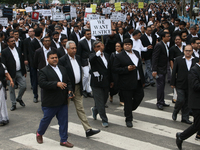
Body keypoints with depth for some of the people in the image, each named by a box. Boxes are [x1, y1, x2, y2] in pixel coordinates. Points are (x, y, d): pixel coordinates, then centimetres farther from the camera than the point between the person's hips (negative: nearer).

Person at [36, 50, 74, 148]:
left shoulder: (63, 69, 13)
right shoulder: (44, 71, -8)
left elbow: (68, 81, 17)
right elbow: (42, 83, -21)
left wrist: (69, 90, -2)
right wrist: (56, 84, -27)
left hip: (63, 102, 5)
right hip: (50, 102, -5)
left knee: (64, 121, 8)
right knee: (46, 120, 9)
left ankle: (64, 140, 19)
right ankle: (39, 133, 37)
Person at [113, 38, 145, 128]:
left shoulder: (136, 53, 11)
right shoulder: (119, 56, -9)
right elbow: (115, 69, -13)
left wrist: (142, 80, 16)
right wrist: (127, 69, -24)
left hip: (138, 82, 6)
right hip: (127, 83, -6)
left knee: (139, 96, 12)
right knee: (128, 101, 1)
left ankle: (129, 110, 37)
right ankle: (128, 119, 16)